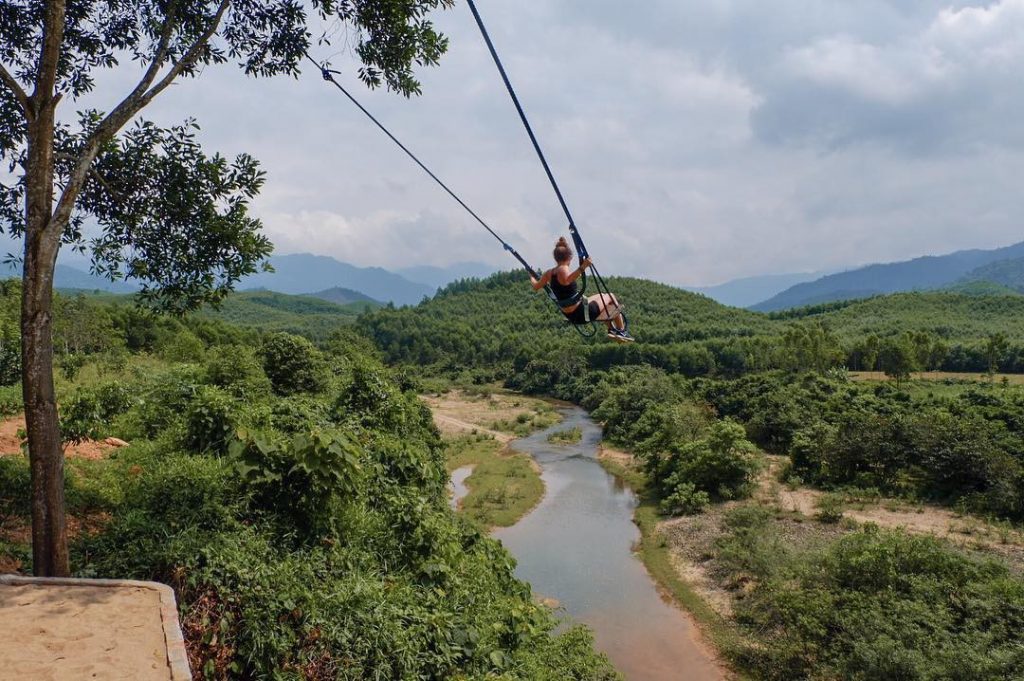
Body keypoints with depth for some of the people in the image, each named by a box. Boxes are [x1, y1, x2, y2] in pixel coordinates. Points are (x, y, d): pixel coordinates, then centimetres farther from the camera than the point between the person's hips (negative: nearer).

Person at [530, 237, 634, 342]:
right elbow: (567, 280, -46)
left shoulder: (549, 274, -1)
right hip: (582, 313, -9)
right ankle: (621, 331, 21)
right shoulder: (564, 270, -22)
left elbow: (536, 287, 13)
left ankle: (611, 329, 36)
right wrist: (583, 267, -57)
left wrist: (532, 277, 33)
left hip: (570, 316, 9)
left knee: (602, 297, 32)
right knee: (610, 297, 13)